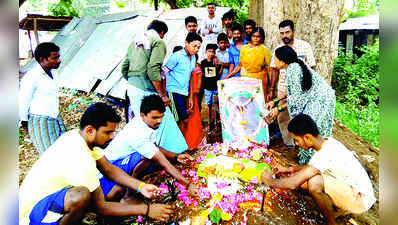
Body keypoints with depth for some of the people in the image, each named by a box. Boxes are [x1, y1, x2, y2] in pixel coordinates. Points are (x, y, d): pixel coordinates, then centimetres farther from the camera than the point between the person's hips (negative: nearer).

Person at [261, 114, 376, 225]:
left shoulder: (324, 155, -28)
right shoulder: (327, 142, -2)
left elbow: (293, 184, -27)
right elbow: (312, 167, 18)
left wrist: (269, 180, -11)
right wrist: (290, 170, 12)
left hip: (360, 199, -9)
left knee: (314, 182, -30)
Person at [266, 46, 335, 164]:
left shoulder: (292, 69, -19)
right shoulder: (294, 66, 10)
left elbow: (297, 97, -19)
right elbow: (294, 91, 17)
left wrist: (279, 109, -11)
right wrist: (275, 101, 19)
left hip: (320, 100, -10)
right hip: (316, 98, 10)